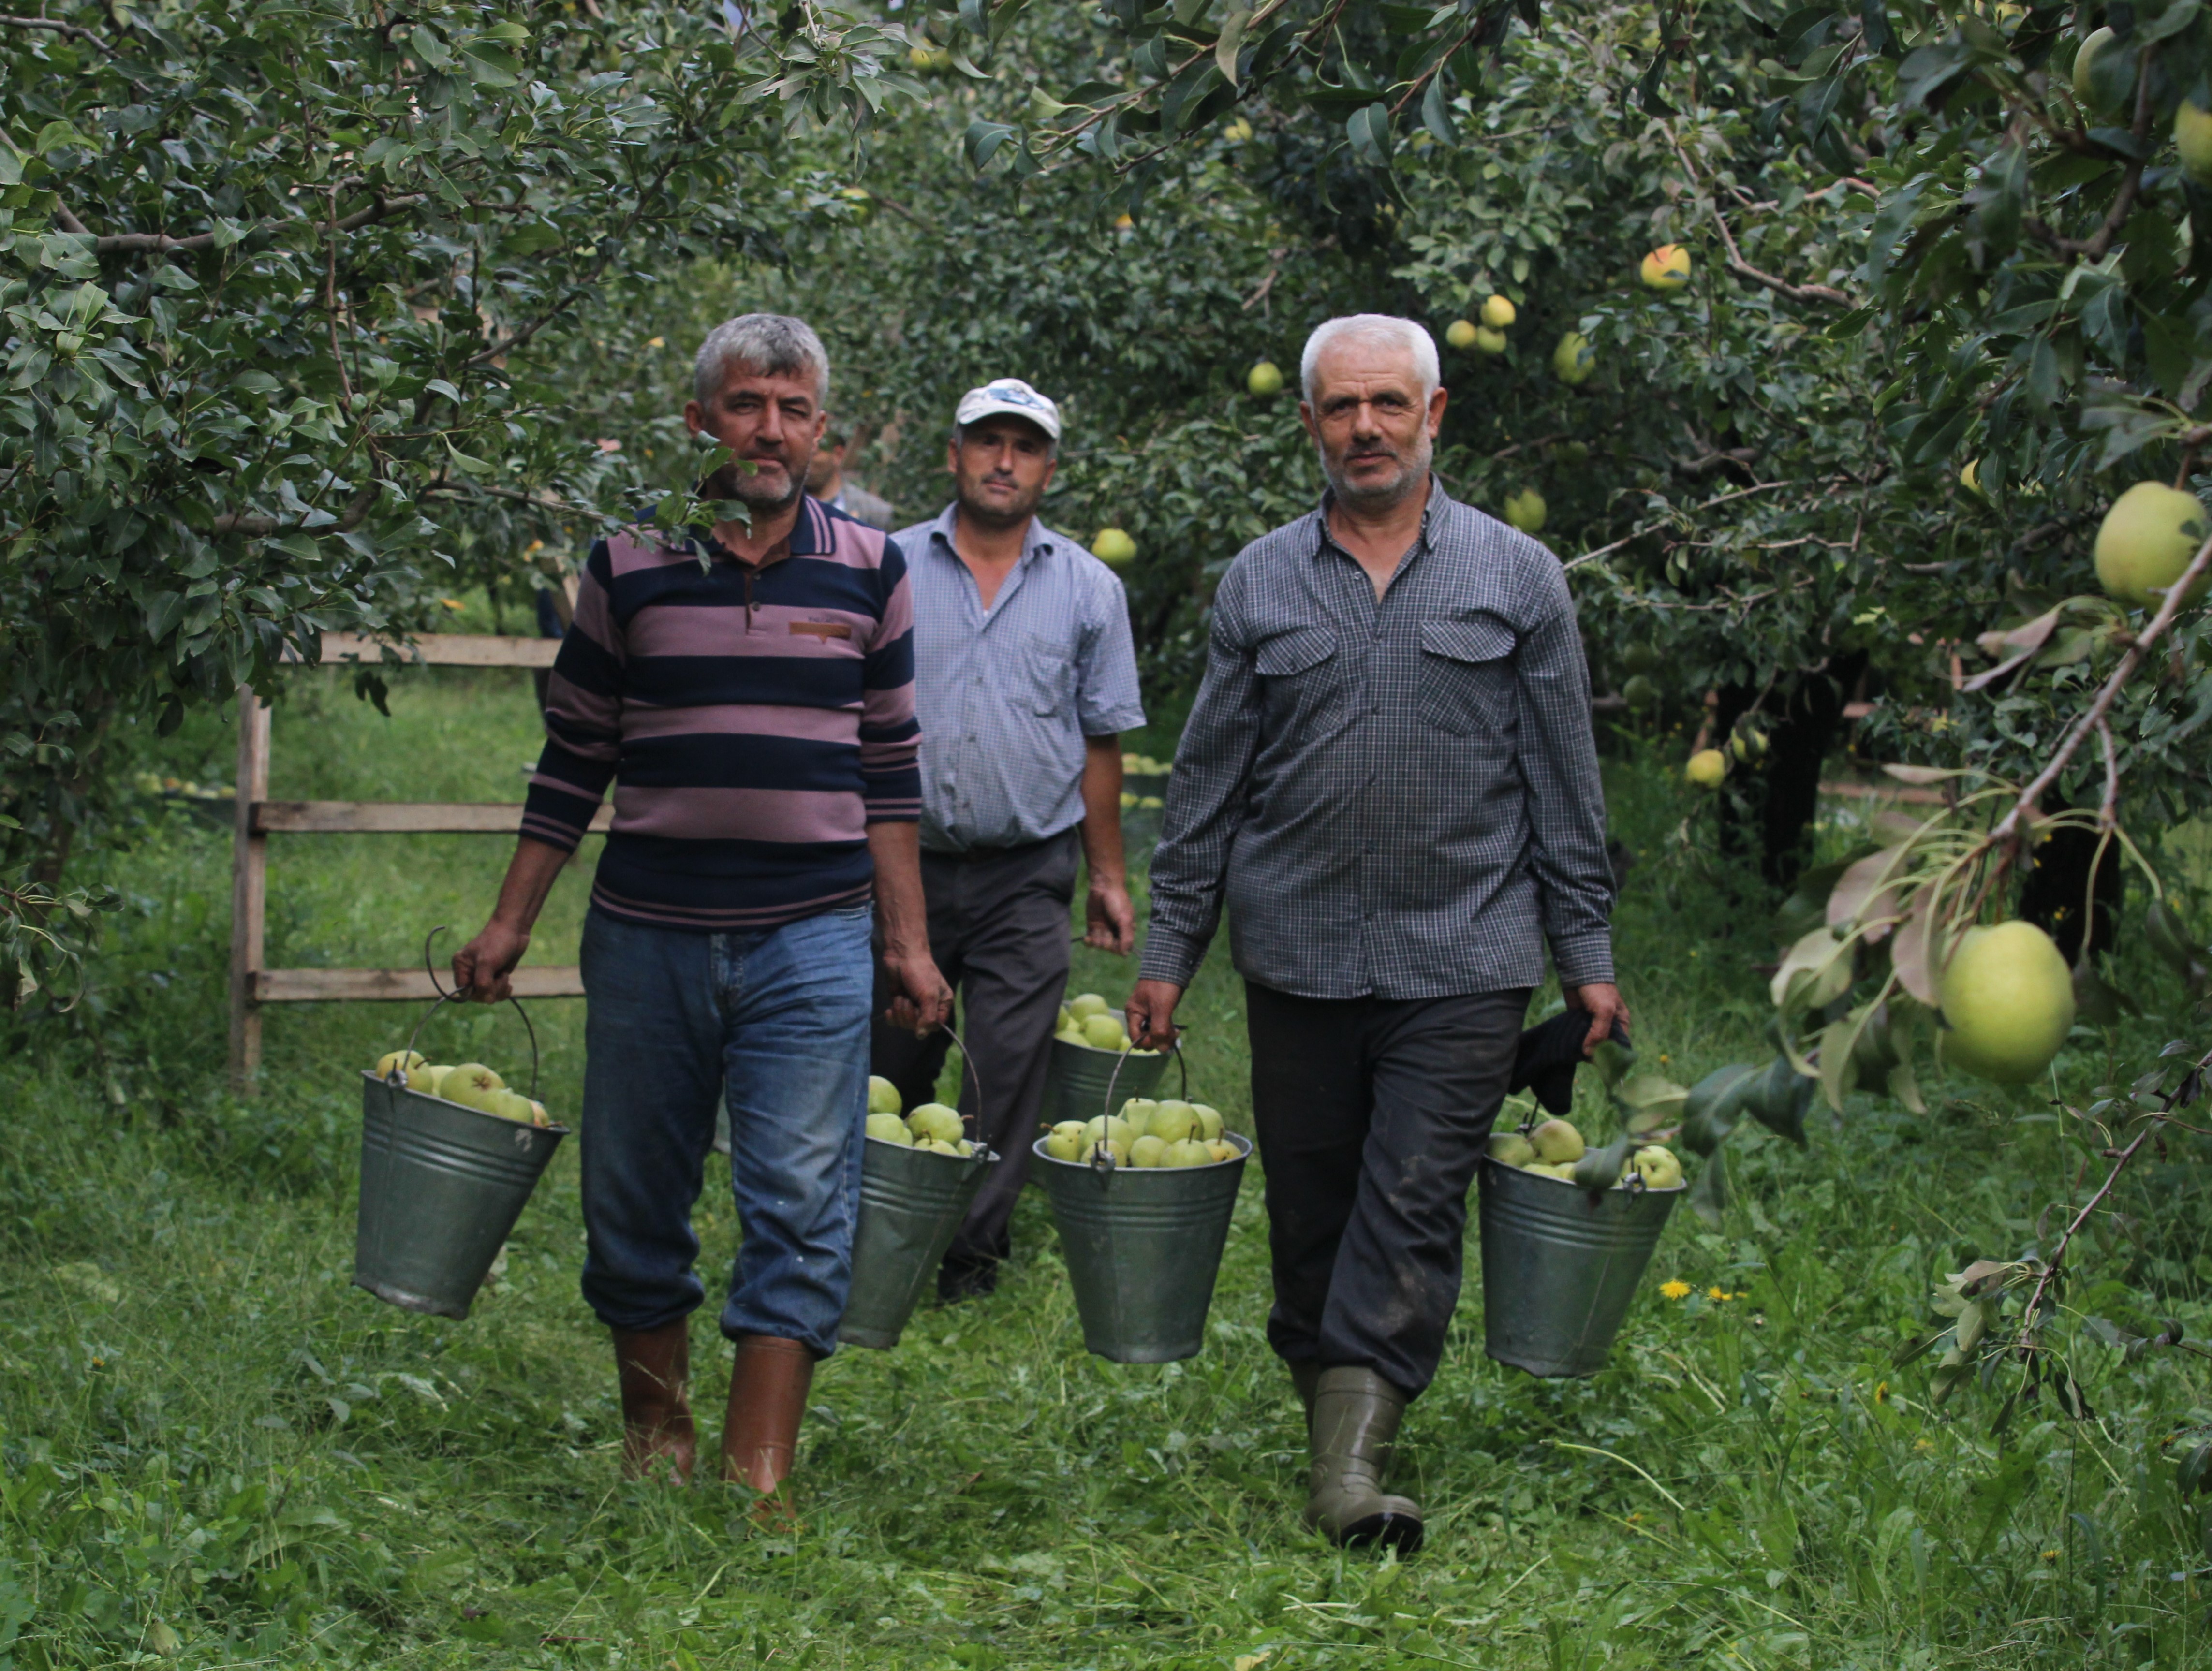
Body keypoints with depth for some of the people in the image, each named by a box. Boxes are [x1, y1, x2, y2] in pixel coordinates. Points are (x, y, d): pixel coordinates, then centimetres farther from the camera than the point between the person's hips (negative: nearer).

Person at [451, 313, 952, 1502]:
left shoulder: (867, 571, 6)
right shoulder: (628, 568, 3)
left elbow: (890, 768, 10)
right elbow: (574, 761, 9)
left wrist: (908, 943, 8)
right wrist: (509, 925, 6)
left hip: (812, 939, 0)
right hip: (648, 935, 0)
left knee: (800, 1209, -7)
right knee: (634, 1206, 7)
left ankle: (756, 1482, -7)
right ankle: (654, 1437, 25)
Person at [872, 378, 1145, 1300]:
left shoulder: (1089, 589, 4)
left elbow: (1099, 741, 8)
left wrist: (1108, 876, 7)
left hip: (1026, 879, 0)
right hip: (902, 861, 0)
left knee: (1006, 1076, 0)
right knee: (889, 1068, 9)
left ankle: (973, 1249, 12)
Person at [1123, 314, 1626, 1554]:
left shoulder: (1518, 578, 5)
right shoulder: (1261, 583, 8)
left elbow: (1566, 786, 7)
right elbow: (1208, 785, 11)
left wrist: (1588, 955, 4)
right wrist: (1170, 953, 8)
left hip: (1462, 958, -2)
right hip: (1298, 953, 2)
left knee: (1413, 1211, -9)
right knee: (1310, 1209, 8)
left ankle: (1353, 1468, -12)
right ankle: (1327, 1416, 22)